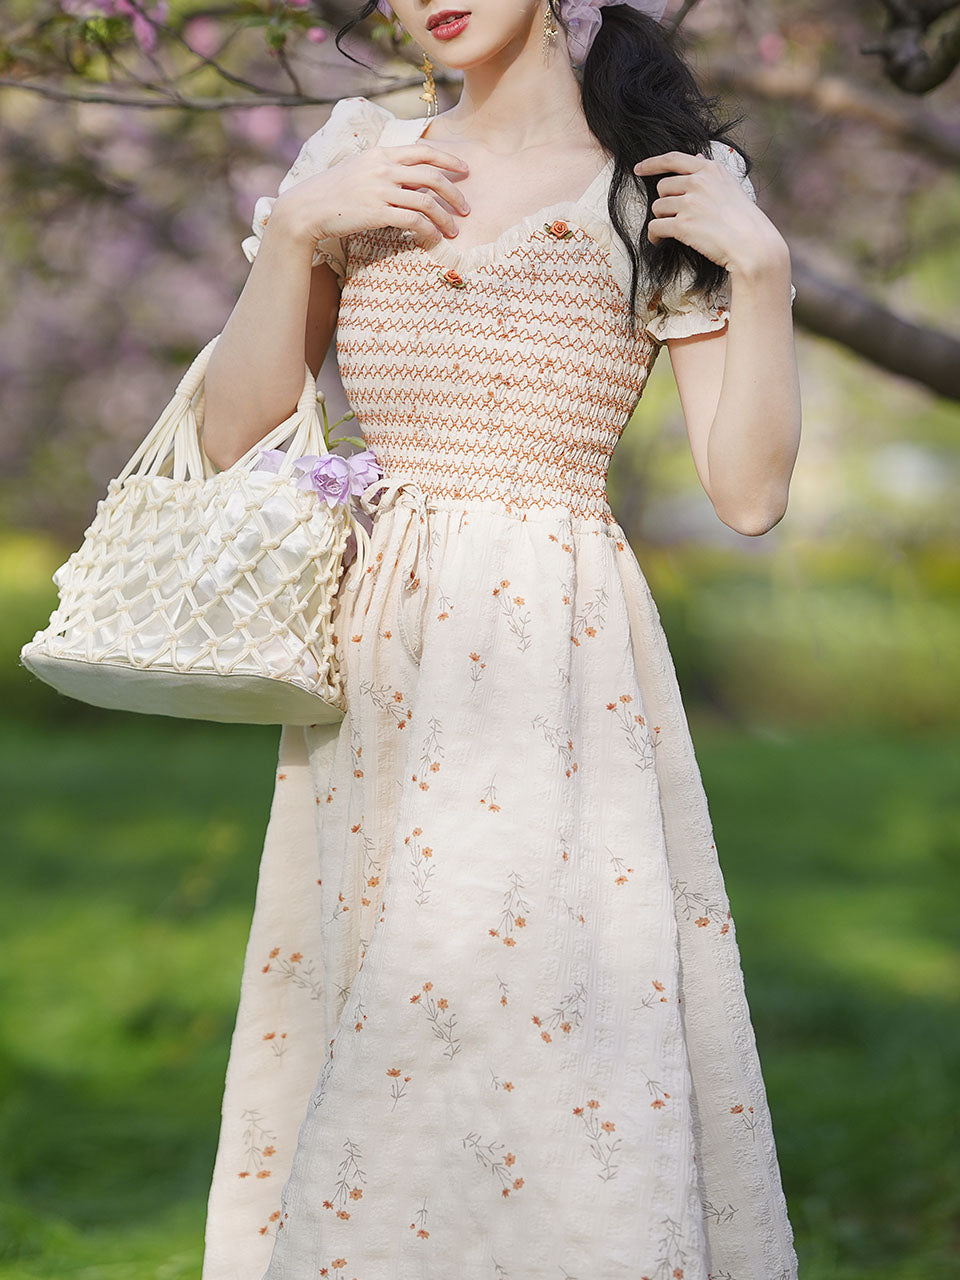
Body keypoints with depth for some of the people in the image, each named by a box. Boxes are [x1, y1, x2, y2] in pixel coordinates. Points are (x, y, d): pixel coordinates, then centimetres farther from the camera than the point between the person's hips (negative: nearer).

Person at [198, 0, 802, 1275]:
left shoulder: (660, 185, 2)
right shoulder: (361, 157, 11)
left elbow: (749, 491, -4)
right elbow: (235, 431, 7)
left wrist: (760, 267, -12)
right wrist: (294, 229, -3)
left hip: (554, 665, -4)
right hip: (375, 656, 4)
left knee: (533, 1019, -11)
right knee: (349, 1029, 4)